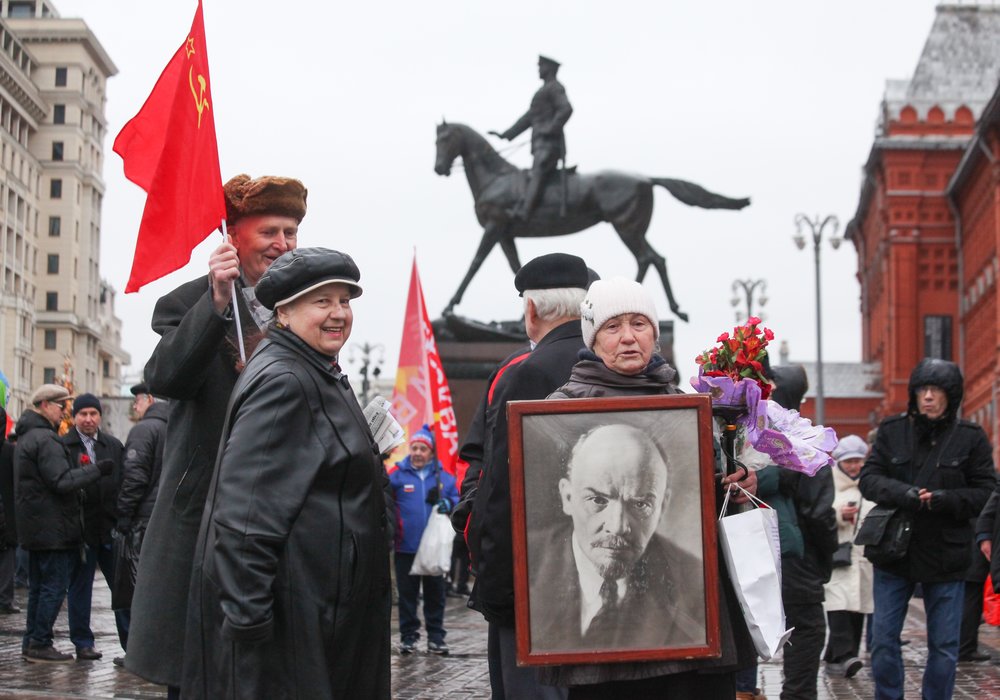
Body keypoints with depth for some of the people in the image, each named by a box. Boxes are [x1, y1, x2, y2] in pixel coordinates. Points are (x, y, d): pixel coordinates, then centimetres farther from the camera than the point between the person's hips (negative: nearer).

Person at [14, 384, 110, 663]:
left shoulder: (27, 437, 17)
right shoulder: (45, 438, -17)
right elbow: (61, 482, -22)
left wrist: (81, 468, 12)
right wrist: (96, 470, -16)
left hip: (35, 526, 11)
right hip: (53, 527, -10)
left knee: (38, 585, 16)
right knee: (54, 585, -5)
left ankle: (31, 643, 20)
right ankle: (40, 644, -3)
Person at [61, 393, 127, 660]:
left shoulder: (114, 446, 11)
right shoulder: (63, 447, -2)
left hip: (111, 527, 3)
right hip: (80, 527, -3)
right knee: (80, 586, 6)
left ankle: (132, 642, 11)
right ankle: (83, 643, 14)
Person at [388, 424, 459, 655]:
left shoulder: (443, 477, 5)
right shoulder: (397, 475, -2)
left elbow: (457, 499, 11)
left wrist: (448, 504, -10)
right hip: (406, 548, -2)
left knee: (435, 594, 8)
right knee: (407, 594, 5)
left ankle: (436, 636, 16)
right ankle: (408, 635, 14)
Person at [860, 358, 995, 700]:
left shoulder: (970, 437, -2)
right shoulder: (891, 430, 2)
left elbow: (984, 491, -2)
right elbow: (869, 478, -2)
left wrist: (944, 499, -20)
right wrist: (903, 494, -21)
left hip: (945, 555, -1)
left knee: (944, 645, 5)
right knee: (883, 639, 3)